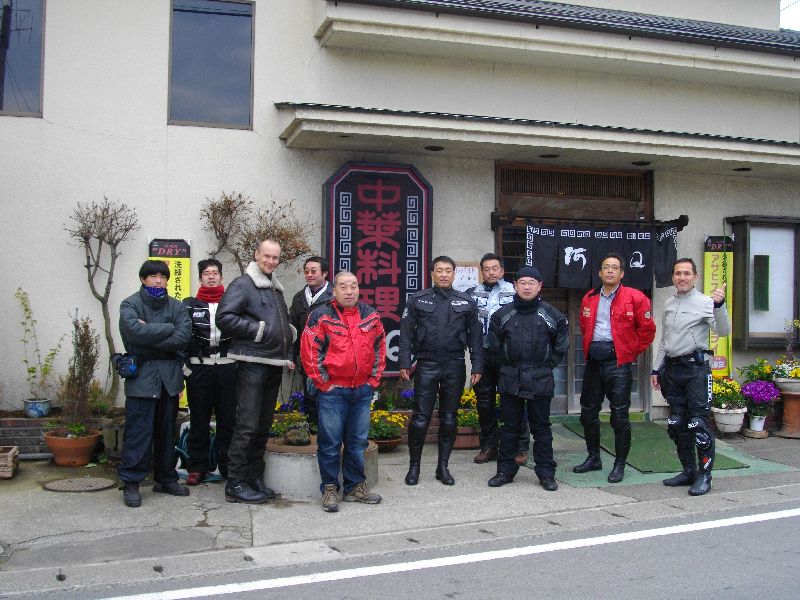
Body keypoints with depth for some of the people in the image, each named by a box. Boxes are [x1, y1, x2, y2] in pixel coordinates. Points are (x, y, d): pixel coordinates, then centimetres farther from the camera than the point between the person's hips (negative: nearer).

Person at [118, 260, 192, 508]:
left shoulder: (177, 307, 11)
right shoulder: (130, 305, 1)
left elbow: (183, 337, -5)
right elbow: (135, 331, -18)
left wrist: (150, 336, -11)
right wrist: (168, 329, -9)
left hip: (169, 376, 4)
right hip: (142, 376, -4)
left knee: (167, 430, 11)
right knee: (139, 431, -5)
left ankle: (166, 478, 21)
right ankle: (131, 482, 4)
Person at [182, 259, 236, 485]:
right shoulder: (189, 305, 9)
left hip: (227, 368, 0)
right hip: (198, 368, 0)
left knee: (228, 419, 2)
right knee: (199, 420, 5)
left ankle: (229, 467, 12)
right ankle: (197, 468, 13)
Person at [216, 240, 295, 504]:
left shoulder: (276, 289, 21)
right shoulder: (242, 284, -5)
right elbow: (224, 317, -17)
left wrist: (286, 354, 19)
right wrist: (258, 330, -15)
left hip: (274, 365, 8)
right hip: (252, 364, -8)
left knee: (263, 425, 13)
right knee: (247, 425, -8)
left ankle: (255, 478, 22)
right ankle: (236, 484, -1)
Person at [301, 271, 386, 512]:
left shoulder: (371, 315, 8)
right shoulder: (321, 316, -7)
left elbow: (380, 348, 15)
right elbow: (308, 352, -9)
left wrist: (373, 379, 9)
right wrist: (323, 382, -8)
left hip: (363, 390, 4)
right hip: (332, 391, -4)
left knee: (358, 442, 11)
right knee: (330, 442, 1)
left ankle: (355, 487, 23)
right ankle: (330, 489, 13)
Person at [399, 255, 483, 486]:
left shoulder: (466, 302, 8)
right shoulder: (418, 300, 4)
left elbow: (475, 337, 8)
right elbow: (406, 334, 2)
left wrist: (477, 367, 2)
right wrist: (404, 363, -6)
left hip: (455, 366, 2)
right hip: (426, 365, -1)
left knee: (449, 418, 9)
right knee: (420, 418, -2)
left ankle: (443, 467, 19)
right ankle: (414, 466, 12)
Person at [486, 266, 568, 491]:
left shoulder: (552, 316, 0)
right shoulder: (502, 315, 3)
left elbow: (560, 347, 8)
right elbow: (494, 346, 11)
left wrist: (546, 367, 4)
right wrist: (506, 367, 8)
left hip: (540, 382, -1)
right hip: (509, 380, 2)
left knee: (541, 428, 6)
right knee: (509, 427, 9)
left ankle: (546, 473, 15)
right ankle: (505, 470, 19)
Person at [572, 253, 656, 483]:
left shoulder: (635, 298, -4)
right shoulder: (589, 298, 12)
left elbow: (647, 330, -1)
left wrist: (631, 353, -1)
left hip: (618, 362, -5)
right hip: (593, 361, 6)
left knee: (619, 415, -2)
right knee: (588, 412, 13)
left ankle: (620, 465, 10)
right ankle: (593, 458, 29)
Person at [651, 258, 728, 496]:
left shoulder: (704, 302, -7)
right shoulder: (669, 304, 13)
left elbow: (723, 331, -20)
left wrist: (719, 305, -34)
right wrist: (656, 369, 19)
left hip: (695, 368, -7)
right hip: (672, 368, 7)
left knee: (699, 422, -8)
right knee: (676, 423, 11)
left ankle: (704, 476, 2)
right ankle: (689, 470, 23)